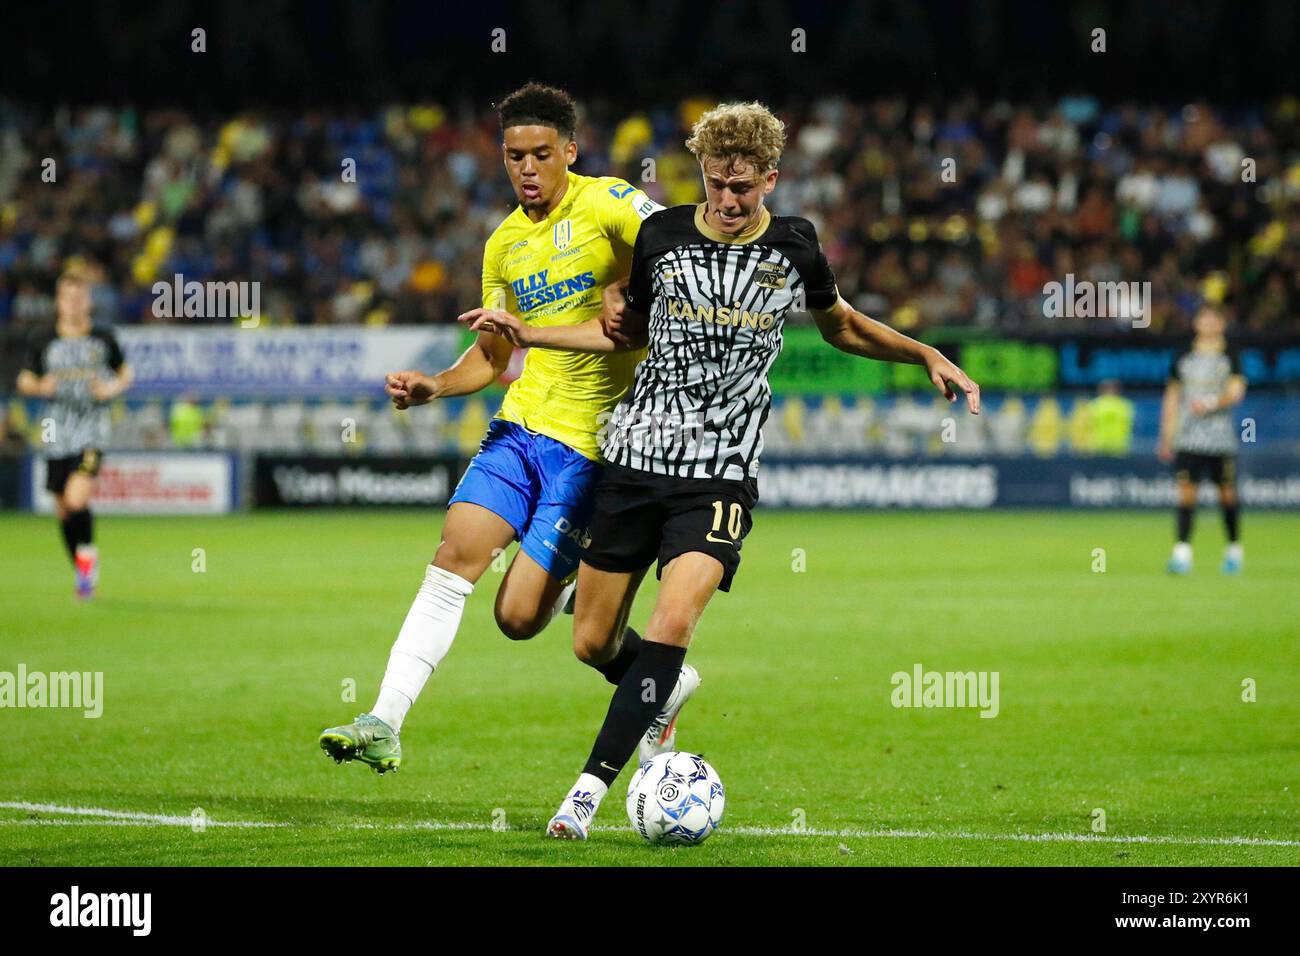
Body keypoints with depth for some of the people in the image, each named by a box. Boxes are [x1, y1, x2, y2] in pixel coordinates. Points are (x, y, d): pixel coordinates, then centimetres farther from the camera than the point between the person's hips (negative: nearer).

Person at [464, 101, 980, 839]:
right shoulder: (662, 236, 1)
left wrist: (927, 356, 6)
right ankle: (661, 694, 38)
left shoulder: (794, 249, 1)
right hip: (636, 457, 2)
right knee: (592, 643, 3)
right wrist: (526, 334, 6)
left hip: (721, 474, -2)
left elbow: (843, 326, 19)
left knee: (674, 623, -23)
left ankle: (593, 785, -20)